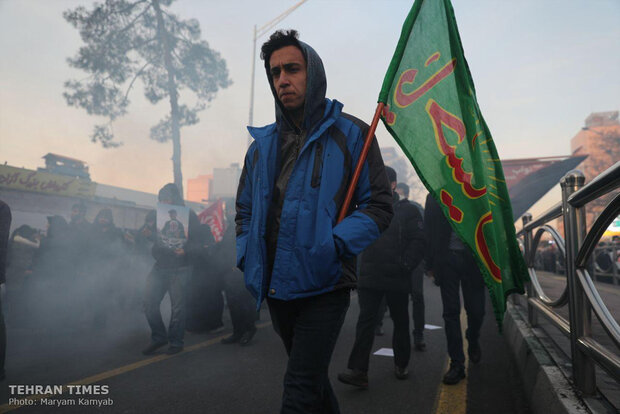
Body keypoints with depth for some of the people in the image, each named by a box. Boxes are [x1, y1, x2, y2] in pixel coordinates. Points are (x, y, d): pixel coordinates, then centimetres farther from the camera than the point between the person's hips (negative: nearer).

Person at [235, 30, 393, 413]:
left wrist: (334, 245, -21)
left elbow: (379, 204, -6)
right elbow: (245, 211, 18)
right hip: (277, 288, 6)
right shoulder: (263, 143, 11)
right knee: (313, 380, 22)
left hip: (324, 286, -5)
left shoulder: (349, 133, -3)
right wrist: (249, 260, 2)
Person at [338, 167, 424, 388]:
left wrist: (406, 265, -14)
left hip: (398, 279, -2)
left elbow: (418, 241, -5)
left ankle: (401, 363, 33)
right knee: (365, 321, -5)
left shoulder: (407, 210, -1)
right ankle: (358, 370, -6)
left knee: (400, 321, 14)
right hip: (370, 277, 2)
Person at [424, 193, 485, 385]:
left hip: (472, 258, 0)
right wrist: (431, 264, -1)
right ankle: (457, 364, 10)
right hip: (447, 258, 0)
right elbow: (428, 232, 5)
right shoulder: (434, 197, 6)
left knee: (476, 310, 4)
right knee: (451, 312, 1)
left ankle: (473, 341, 38)